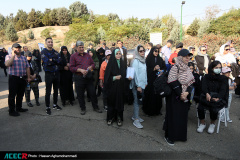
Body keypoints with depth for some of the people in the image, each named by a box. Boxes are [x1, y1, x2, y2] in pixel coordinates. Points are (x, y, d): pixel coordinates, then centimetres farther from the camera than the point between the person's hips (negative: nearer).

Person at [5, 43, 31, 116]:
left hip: (22, 78, 5)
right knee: (12, 95, 1)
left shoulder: (24, 58, 15)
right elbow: (7, 64, -21)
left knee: (20, 94, 13)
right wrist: (13, 55, -16)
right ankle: (12, 111, 8)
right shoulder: (9, 56, 0)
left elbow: (27, 67, 14)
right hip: (13, 78, -5)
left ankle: (19, 108, 27)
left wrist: (28, 77, 8)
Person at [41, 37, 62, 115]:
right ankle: (47, 107, 11)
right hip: (49, 74, -5)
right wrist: (55, 61, -8)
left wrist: (52, 60, -16)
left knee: (56, 90, 14)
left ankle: (55, 104, 29)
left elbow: (59, 61, -4)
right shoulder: (43, 52, -3)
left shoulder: (55, 52, 11)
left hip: (56, 73, 5)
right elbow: (47, 62, -17)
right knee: (48, 92, -1)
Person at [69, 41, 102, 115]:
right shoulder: (73, 56, 1)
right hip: (79, 77, -3)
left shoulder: (87, 55, 13)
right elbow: (71, 68, -6)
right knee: (80, 94, 7)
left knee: (92, 92, 7)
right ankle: (83, 108, 24)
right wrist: (80, 70, -19)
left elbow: (93, 64, 16)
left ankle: (95, 107, 22)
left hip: (88, 76, 3)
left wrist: (90, 67, -7)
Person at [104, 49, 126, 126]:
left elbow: (124, 75, 13)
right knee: (111, 102, 6)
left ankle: (119, 118, 20)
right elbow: (107, 76, -7)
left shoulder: (122, 63, 7)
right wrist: (114, 77, -20)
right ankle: (110, 118, 22)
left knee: (120, 101, 6)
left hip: (120, 87, 3)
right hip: (112, 87, -3)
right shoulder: (110, 63, -5)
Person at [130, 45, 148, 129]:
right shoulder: (136, 61, -11)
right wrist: (138, 86, -16)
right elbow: (135, 74, -15)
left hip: (142, 84, 7)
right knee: (136, 101, -3)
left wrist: (145, 82, 11)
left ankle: (135, 116, 26)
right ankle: (136, 120, 4)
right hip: (137, 85, -7)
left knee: (138, 100, 13)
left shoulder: (143, 60, 11)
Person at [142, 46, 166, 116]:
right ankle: (150, 110, 9)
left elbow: (165, 67, 12)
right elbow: (147, 69, -5)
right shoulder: (148, 59, 0)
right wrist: (154, 69, -17)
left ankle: (157, 110, 16)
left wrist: (161, 70, -8)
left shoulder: (160, 59, 11)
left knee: (158, 94, 3)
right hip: (151, 80, -3)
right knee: (151, 94, -3)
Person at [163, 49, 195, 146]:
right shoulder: (175, 68, -13)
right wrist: (180, 94, -16)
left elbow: (191, 82, 4)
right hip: (175, 97, -7)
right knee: (174, 116, 1)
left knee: (183, 116, 13)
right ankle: (169, 136, 16)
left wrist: (187, 92, -12)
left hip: (185, 97, 7)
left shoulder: (188, 69, 9)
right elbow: (173, 83, -18)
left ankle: (181, 136, 29)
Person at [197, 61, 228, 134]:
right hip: (207, 97, 1)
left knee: (214, 109, -30)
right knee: (200, 108, -25)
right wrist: (207, 94, -29)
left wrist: (218, 98, -30)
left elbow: (223, 90, -9)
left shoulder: (223, 78, 4)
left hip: (219, 99, -1)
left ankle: (212, 124, 2)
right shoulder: (206, 77, 8)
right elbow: (204, 87, -6)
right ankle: (202, 123, 2)